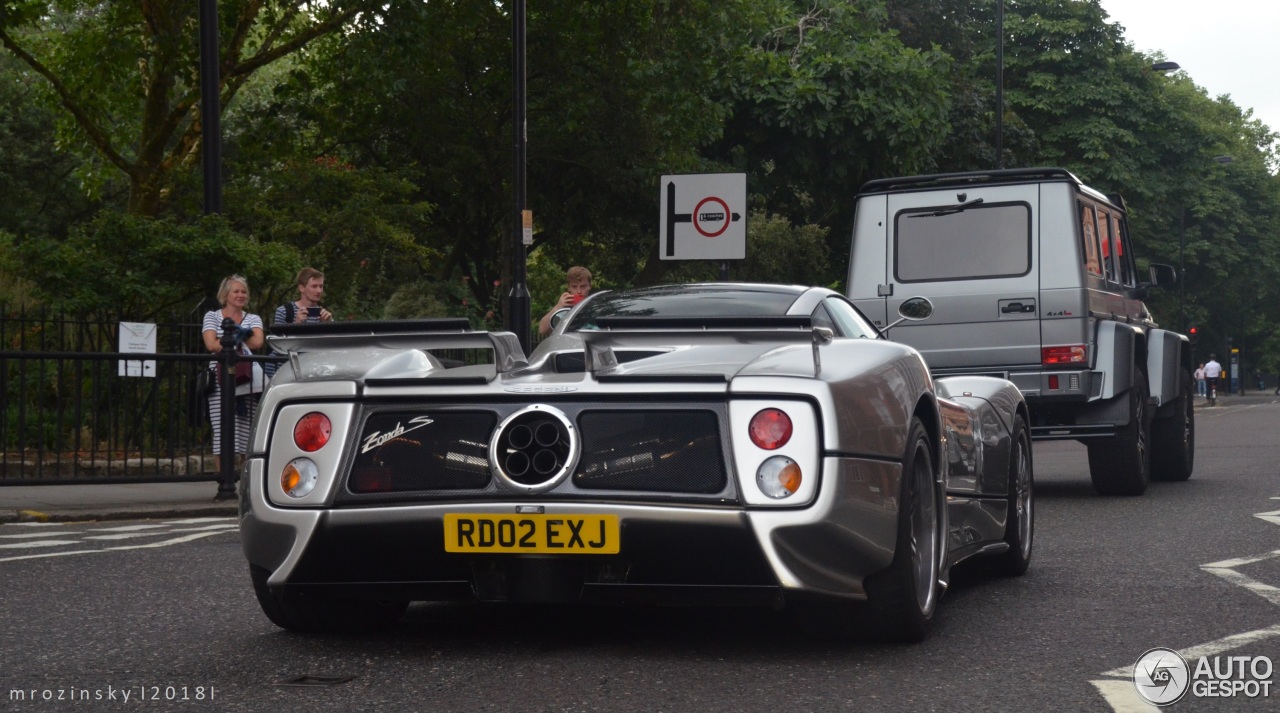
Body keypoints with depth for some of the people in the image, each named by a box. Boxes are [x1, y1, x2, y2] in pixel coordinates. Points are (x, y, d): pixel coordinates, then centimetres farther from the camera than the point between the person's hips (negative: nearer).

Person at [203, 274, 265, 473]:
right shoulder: (212, 317, 12)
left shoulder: (253, 319, 18)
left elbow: (258, 342, -1)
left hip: (249, 382, 2)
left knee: (250, 434, -4)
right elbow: (211, 344, -4)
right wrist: (239, 340, -3)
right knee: (222, 434, -7)